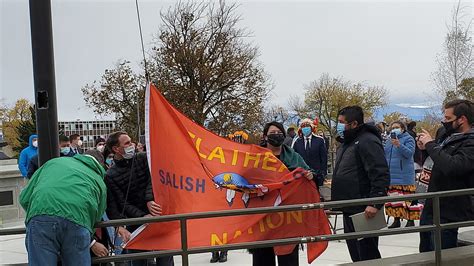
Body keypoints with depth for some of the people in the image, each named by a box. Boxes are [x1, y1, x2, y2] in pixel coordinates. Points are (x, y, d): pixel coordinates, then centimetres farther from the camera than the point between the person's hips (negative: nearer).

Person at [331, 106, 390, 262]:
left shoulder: (367, 141, -14)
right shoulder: (347, 142, 17)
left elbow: (381, 175, -22)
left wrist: (375, 204, -26)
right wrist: (335, 200, 24)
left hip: (363, 211, -10)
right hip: (349, 210, 10)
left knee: (367, 255, -2)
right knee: (355, 253, 18)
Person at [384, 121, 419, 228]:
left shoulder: (408, 139, -2)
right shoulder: (389, 140, 16)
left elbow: (410, 153, -18)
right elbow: (385, 155, 25)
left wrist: (399, 145, -31)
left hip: (404, 175, -6)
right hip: (391, 175, 6)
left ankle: (410, 220, 6)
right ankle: (396, 220, 16)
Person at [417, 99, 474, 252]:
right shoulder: (451, 138, 11)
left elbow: (451, 166, -34)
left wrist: (430, 144, -20)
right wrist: (425, 148, 4)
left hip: (447, 216, -9)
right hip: (430, 210, 9)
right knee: (425, 257, 21)